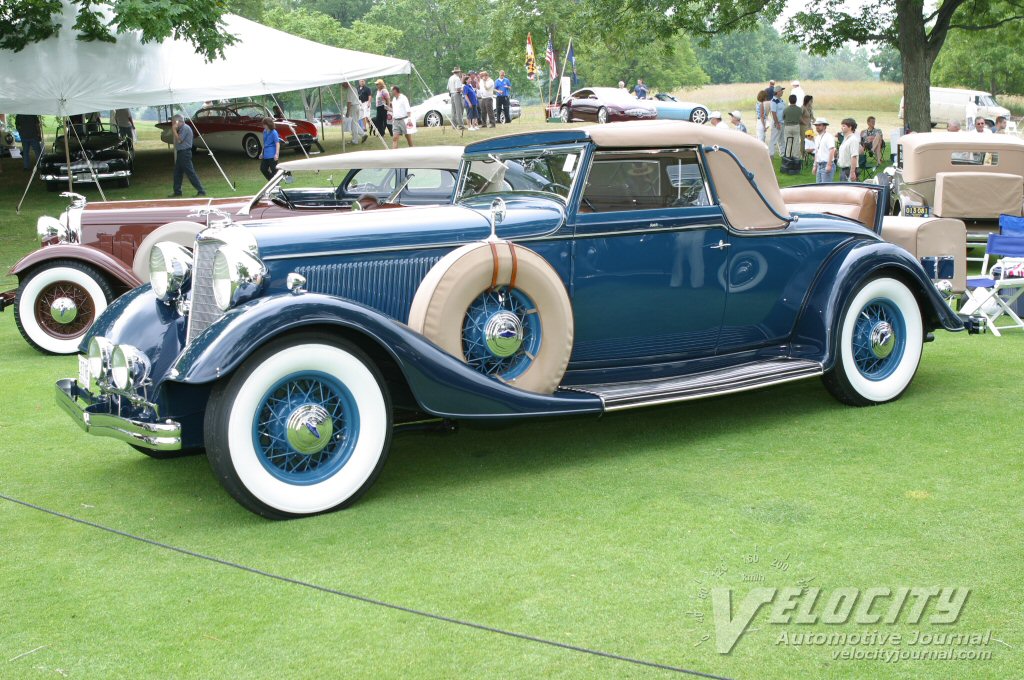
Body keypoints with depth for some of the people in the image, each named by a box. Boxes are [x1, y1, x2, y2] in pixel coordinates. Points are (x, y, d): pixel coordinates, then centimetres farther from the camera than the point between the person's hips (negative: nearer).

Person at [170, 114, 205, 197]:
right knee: (177, 173, 14)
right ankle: (177, 191, 22)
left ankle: (201, 191, -10)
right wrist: (175, 129, 13)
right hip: (180, 153, 11)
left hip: (185, 153, -11)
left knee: (190, 173, -11)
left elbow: (179, 140, -19)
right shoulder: (182, 128, 17)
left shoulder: (185, 128, -15)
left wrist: (174, 130, -12)